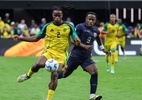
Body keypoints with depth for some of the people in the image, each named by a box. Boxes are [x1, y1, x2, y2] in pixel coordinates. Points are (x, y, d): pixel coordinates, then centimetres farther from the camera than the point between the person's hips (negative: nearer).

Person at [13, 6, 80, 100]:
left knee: (54, 75, -18)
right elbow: (36, 38, 15)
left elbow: (77, 40, 1)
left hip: (61, 54, 0)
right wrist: (21, 38, 6)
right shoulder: (47, 26, 7)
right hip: (49, 51, 0)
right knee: (38, 64, -30)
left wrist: (77, 41, -25)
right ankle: (28, 75, 2)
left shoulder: (68, 27, 3)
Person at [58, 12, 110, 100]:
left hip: (87, 57, 4)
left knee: (94, 72, -18)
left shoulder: (96, 31, 8)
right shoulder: (80, 27, -11)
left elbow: (98, 38, 32)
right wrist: (84, 46, -25)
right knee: (66, 73, 9)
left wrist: (103, 49, 28)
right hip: (76, 55, -4)